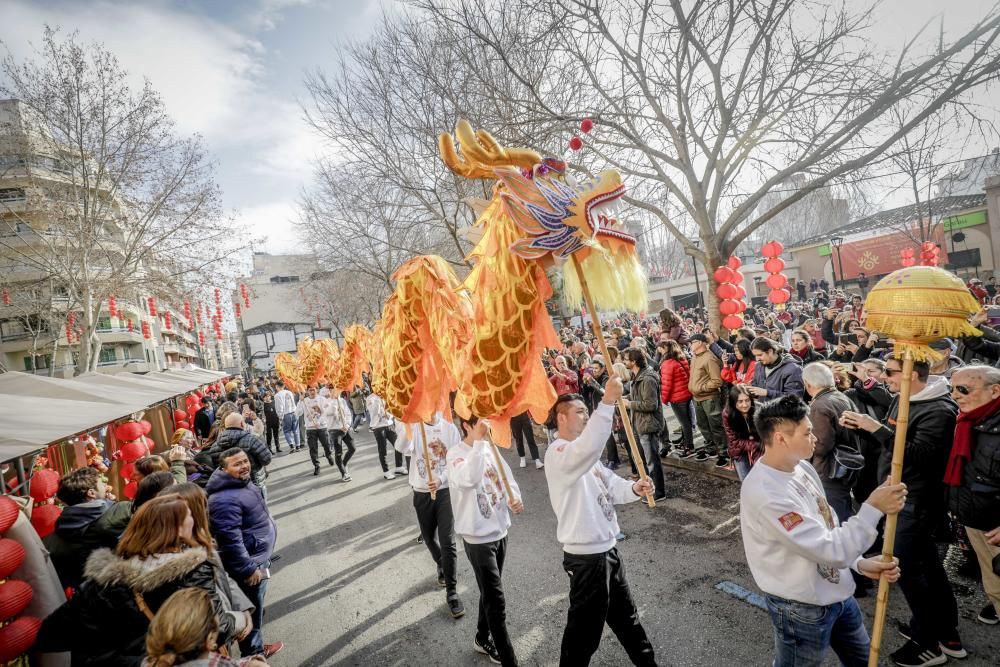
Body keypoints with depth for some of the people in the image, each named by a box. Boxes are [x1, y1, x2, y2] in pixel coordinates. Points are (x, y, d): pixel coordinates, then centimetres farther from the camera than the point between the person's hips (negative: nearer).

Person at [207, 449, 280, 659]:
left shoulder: (242, 483, 3)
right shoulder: (225, 499, -31)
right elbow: (230, 540, -31)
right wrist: (248, 568, -25)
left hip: (259, 557, 10)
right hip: (249, 563, -10)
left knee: (257, 608, 27)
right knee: (252, 612, 9)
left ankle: (256, 647, 46)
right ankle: (254, 654, 29)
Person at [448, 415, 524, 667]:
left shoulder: (489, 448, 2)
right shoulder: (455, 454, -19)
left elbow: (506, 477, 9)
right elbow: (469, 479, -39)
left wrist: (514, 498, -10)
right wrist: (479, 441, -38)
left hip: (499, 530, 7)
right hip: (478, 536, -7)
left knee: (489, 592, 23)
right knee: (496, 600, -1)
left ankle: (483, 638, 44)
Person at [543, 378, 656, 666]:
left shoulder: (583, 454, 11)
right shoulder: (558, 453, -23)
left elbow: (610, 485, 10)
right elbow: (590, 447, -45)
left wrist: (634, 489, -11)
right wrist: (608, 402, -45)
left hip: (607, 549, 10)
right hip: (586, 556, -10)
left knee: (625, 615, 28)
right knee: (585, 629, 6)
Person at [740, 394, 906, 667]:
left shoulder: (802, 467, -4)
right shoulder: (767, 493, -35)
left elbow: (829, 528, 8)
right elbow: (831, 551, -31)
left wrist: (860, 563, -5)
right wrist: (873, 509, -25)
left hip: (837, 592, 9)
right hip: (802, 608, -8)